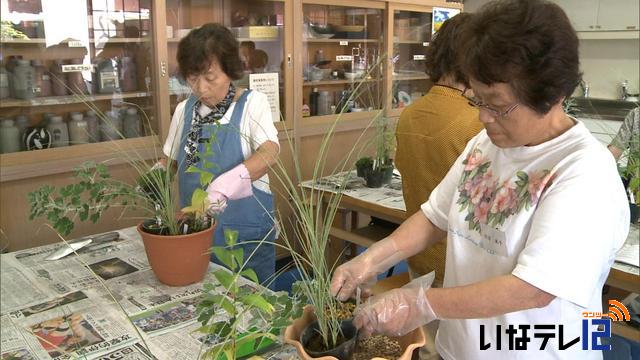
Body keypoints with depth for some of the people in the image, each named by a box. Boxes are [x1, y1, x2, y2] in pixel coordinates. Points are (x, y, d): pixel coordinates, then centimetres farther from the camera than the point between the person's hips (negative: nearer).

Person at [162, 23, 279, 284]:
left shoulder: (251, 103, -6)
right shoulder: (183, 110, 6)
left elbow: (269, 152, -23)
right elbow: (170, 160, 16)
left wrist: (226, 184, -40)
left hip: (246, 233, -3)